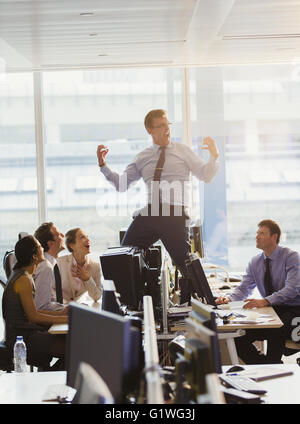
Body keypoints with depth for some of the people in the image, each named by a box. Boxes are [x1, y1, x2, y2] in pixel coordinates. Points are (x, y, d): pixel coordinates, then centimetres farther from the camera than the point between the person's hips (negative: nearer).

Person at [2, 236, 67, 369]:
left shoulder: (21, 274, 13)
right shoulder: (23, 279, -18)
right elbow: (33, 316, -18)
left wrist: (60, 313, 10)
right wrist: (65, 319, -15)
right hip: (21, 338, -10)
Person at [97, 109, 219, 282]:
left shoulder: (182, 151, 12)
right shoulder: (143, 158, 18)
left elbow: (206, 175, 5)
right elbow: (121, 184, 18)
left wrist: (214, 155, -13)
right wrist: (103, 165, 6)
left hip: (175, 214, -3)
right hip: (148, 213, 3)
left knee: (185, 261, -8)